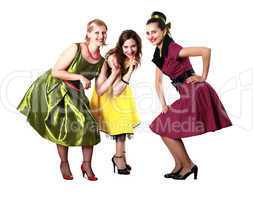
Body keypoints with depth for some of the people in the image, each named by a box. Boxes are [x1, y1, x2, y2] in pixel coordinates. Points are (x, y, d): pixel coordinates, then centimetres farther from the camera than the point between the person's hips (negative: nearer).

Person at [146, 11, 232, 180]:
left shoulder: (173, 49, -18)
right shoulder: (158, 54, 10)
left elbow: (206, 51, -27)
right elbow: (158, 81, 14)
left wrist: (203, 77, -17)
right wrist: (163, 105, 5)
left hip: (195, 92, -9)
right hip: (187, 94, 9)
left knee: (166, 129, -4)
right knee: (162, 127, 14)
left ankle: (188, 165, 10)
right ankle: (180, 166, 23)